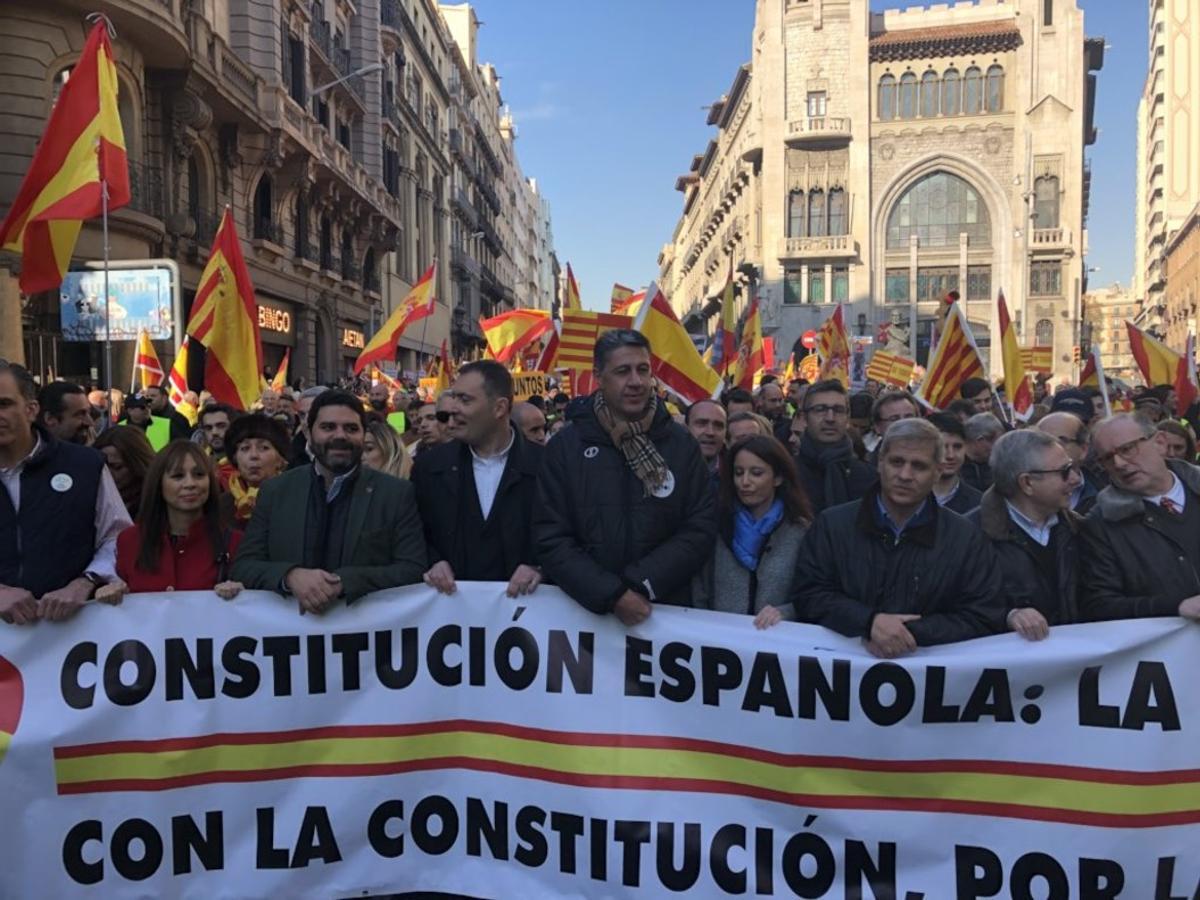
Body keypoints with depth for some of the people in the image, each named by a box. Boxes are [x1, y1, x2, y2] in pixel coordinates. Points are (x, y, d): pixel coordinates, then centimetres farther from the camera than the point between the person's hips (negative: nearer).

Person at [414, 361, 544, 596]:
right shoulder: (430, 465, 6)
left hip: (520, 601, -2)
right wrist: (433, 563, -4)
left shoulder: (543, 464, -3)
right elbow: (416, 536, 13)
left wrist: (538, 567, -12)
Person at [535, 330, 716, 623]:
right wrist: (611, 595, -17)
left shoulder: (681, 443, -1)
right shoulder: (564, 446, -4)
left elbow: (701, 528, -4)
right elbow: (551, 538, -7)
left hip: (666, 611, 1)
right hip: (585, 610, -1)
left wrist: (641, 585, -15)